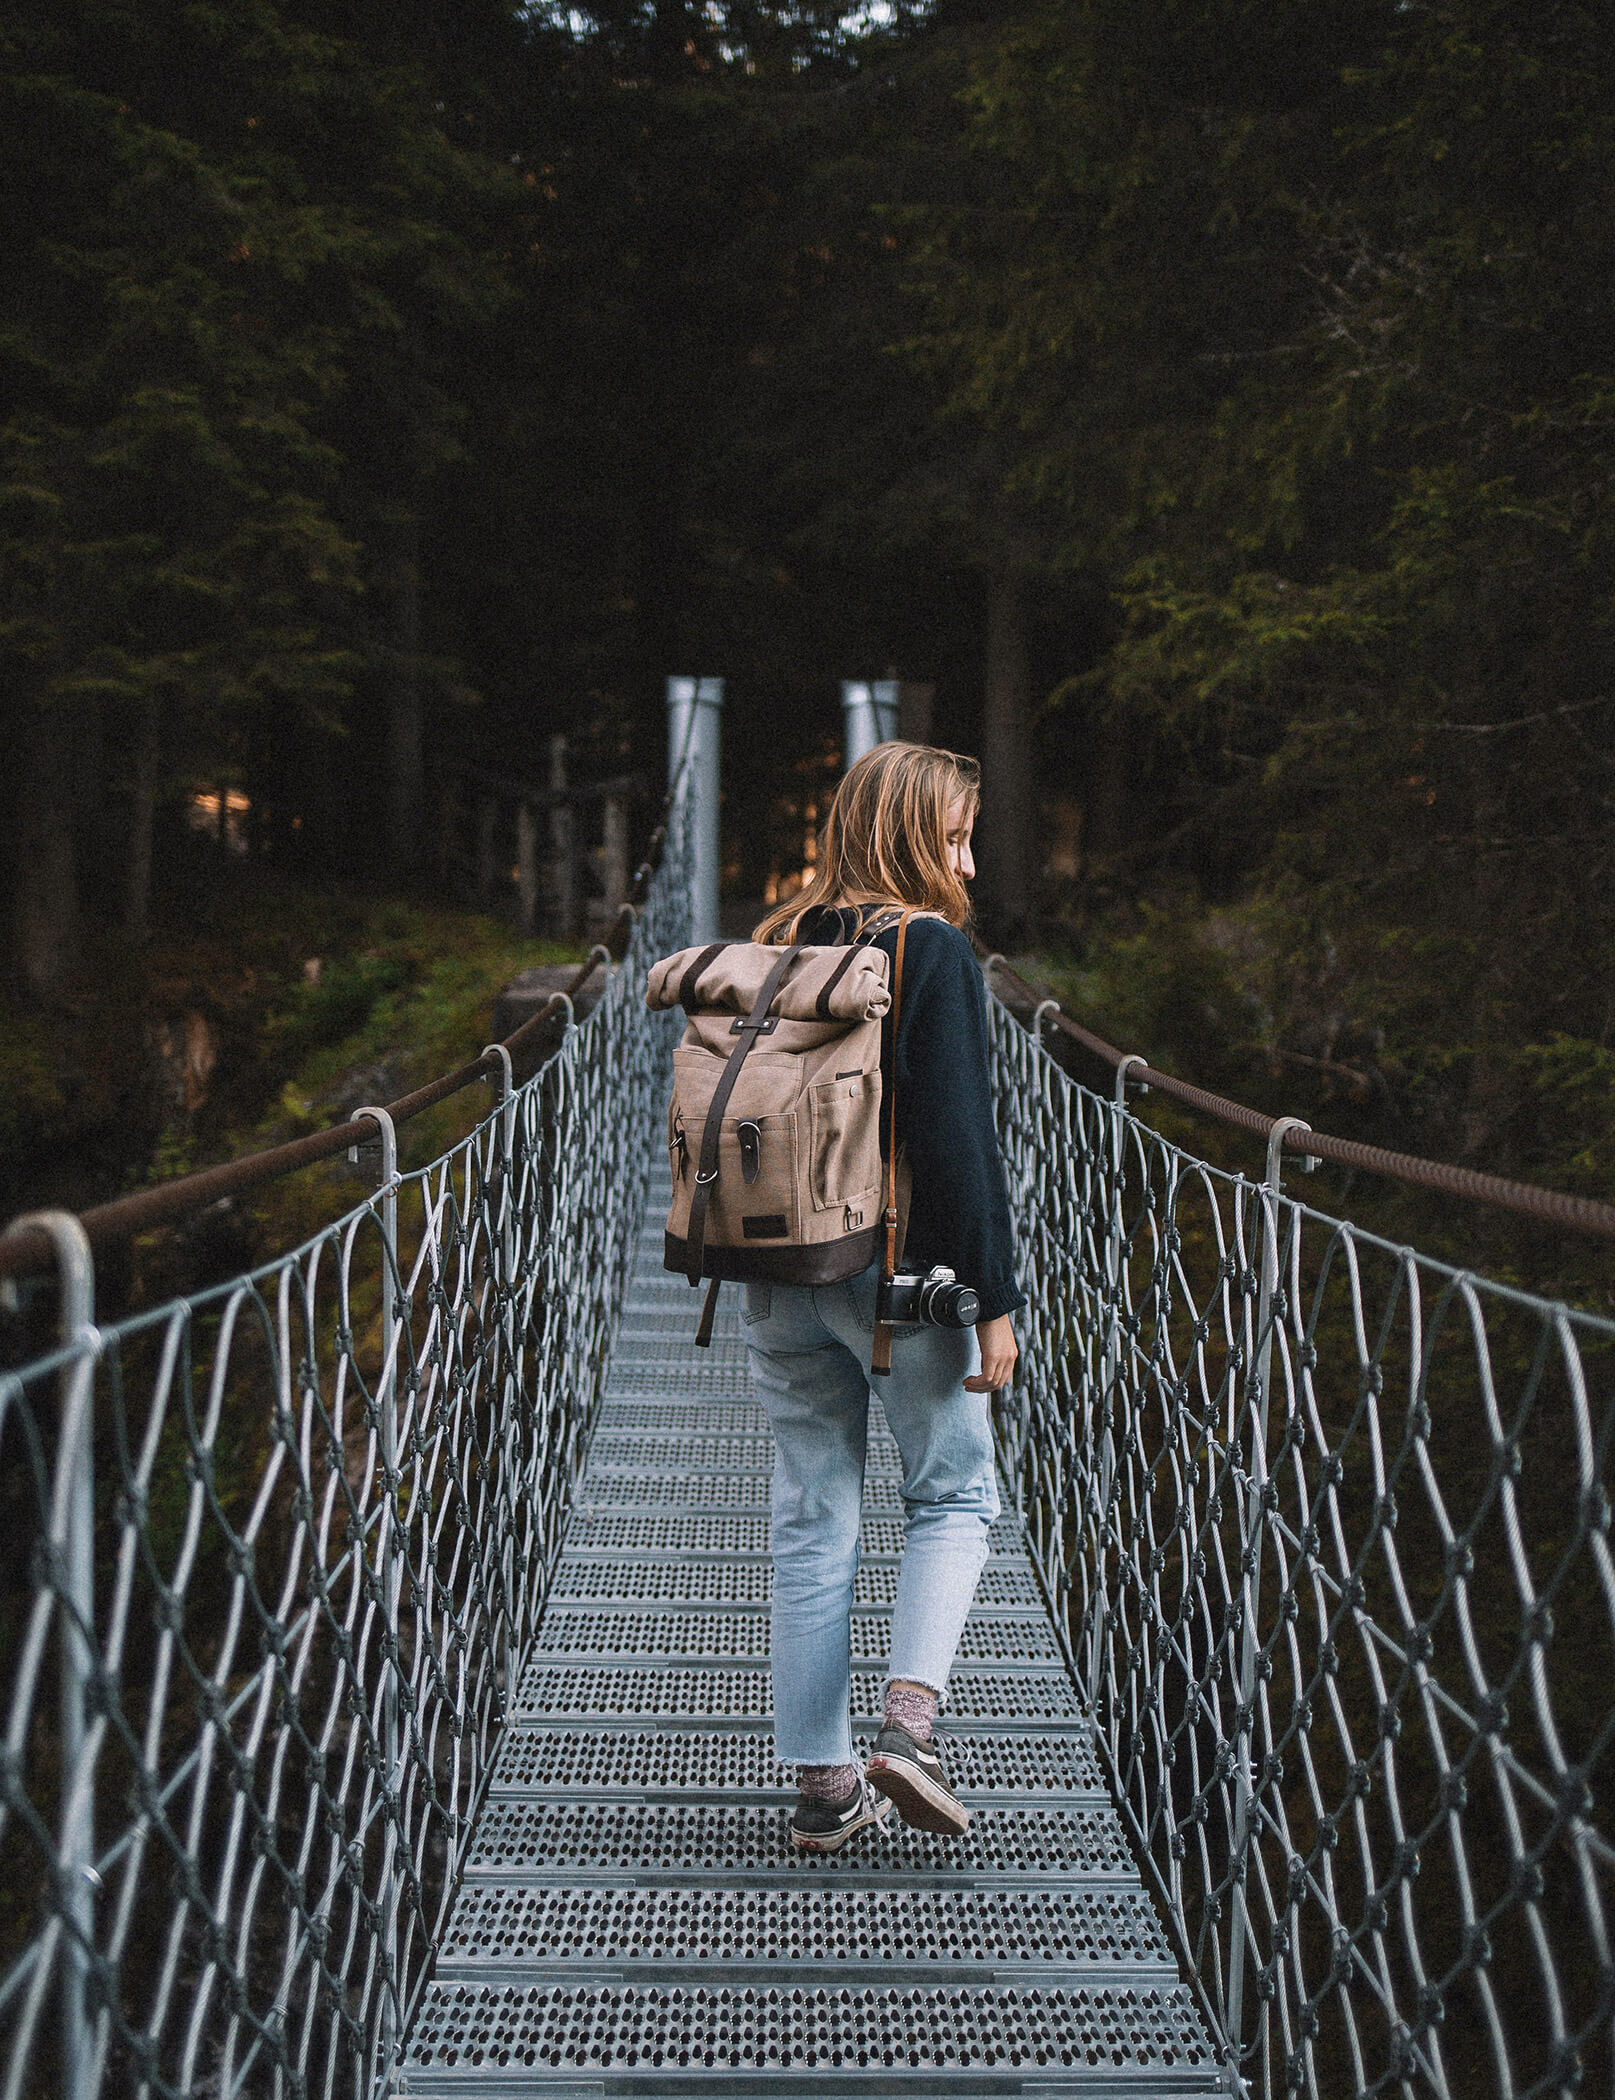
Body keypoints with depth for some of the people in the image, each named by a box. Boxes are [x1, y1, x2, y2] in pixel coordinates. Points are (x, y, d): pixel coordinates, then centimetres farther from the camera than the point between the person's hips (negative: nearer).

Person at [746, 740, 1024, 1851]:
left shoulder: (770, 949, 7)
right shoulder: (933, 949, -10)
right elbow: (960, 1141, -15)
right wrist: (995, 1300, -11)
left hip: (778, 1276, 5)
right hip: (899, 1264, -5)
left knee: (813, 1520, 11)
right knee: (955, 1495, 13)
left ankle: (823, 1781, 15)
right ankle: (910, 1722, -4)